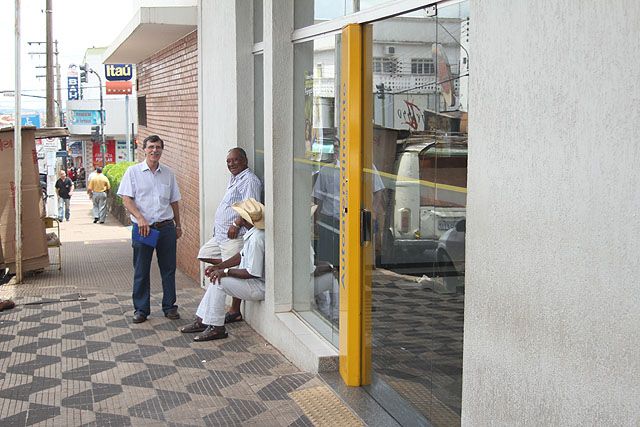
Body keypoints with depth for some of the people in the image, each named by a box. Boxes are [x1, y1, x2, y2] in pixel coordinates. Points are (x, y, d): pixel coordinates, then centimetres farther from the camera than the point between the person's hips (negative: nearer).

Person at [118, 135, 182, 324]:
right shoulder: (133, 172, 1)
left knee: (168, 269, 6)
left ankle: (169, 306, 17)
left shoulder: (168, 174, 11)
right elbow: (126, 198, -6)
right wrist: (140, 218, -18)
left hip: (166, 228, 3)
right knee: (141, 271, 3)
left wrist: (178, 225, 18)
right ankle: (141, 309, 12)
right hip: (143, 228, -3)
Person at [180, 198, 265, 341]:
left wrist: (225, 271, -20)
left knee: (219, 281, -18)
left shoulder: (256, 238, -28)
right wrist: (219, 266, 9)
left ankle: (217, 328, -10)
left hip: (259, 286, -11)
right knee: (216, 279, 14)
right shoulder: (251, 233, 5)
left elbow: (252, 273, -28)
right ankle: (201, 321, 17)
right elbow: (241, 256, 18)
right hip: (254, 283, 11)